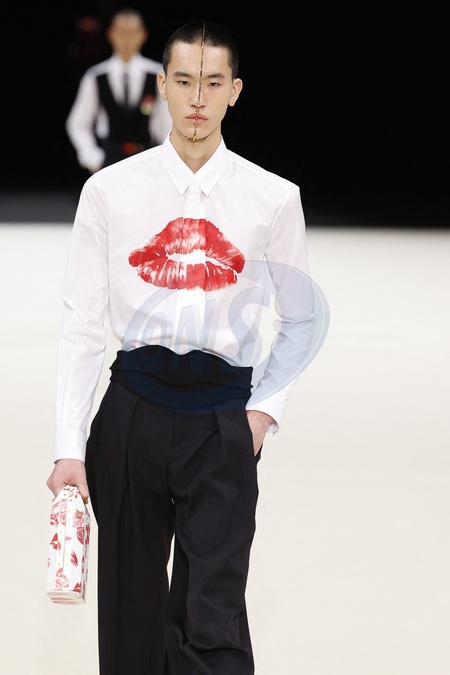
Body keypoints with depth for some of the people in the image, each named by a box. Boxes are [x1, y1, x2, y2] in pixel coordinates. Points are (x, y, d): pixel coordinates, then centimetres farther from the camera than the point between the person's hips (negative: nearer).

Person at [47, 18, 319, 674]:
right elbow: (81, 325, 1)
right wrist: (68, 448, -4)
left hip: (222, 420, -1)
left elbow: (299, 319, 13)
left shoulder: (273, 198, 3)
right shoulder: (110, 191, 2)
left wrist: (265, 410, 0)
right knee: (130, 611, 9)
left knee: (212, 622, -10)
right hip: (132, 411, 1)